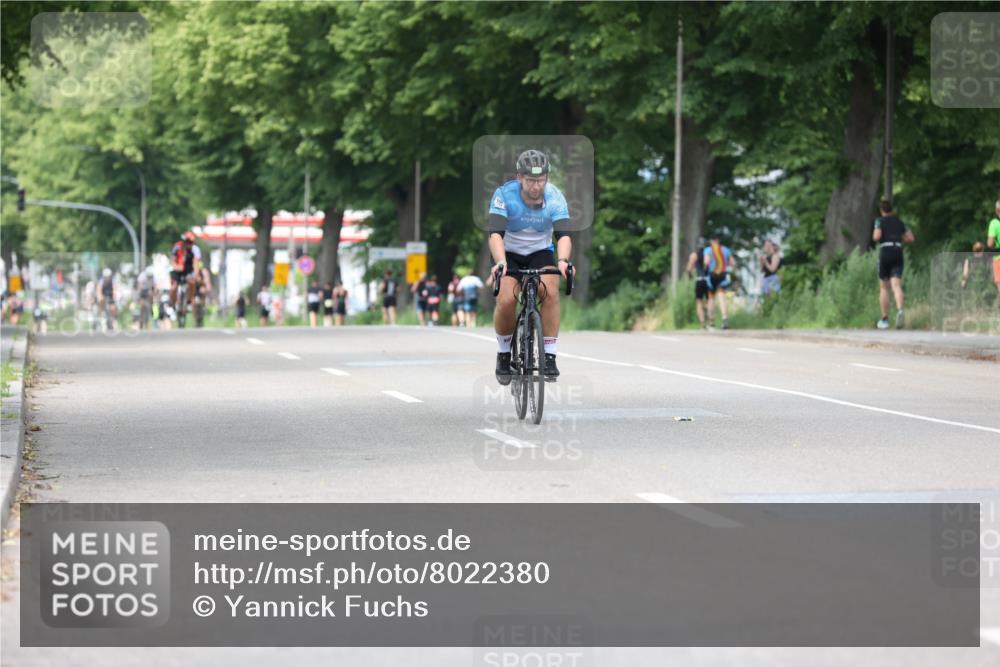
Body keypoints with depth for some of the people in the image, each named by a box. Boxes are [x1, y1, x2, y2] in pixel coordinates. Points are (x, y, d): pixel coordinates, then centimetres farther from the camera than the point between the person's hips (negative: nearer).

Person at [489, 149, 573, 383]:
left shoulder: (554, 197, -21)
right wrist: (500, 262, -53)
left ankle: (549, 357, -18)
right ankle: (504, 353, 3)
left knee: (550, 292, -27)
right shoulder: (504, 195, -25)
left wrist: (563, 260, -51)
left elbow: (563, 234, -31)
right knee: (506, 300, -23)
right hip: (510, 254, -1)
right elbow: (495, 234, -35)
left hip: (541, 252, 1)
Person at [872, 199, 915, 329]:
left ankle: (884, 320, 11)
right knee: (896, 285, -10)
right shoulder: (899, 221, 17)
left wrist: (874, 238, 11)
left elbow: (876, 236, -12)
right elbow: (910, 238, 16)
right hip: (898, 252, 3)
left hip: (885, 252, -3)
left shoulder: (880, 220, 2)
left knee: (883, 288, 10)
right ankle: (900, 310, -38)